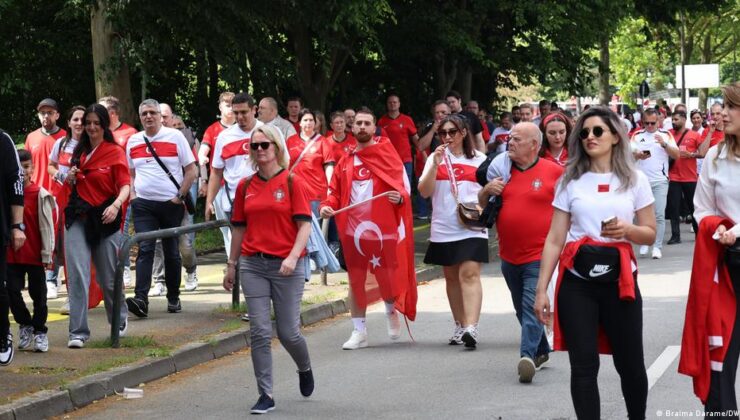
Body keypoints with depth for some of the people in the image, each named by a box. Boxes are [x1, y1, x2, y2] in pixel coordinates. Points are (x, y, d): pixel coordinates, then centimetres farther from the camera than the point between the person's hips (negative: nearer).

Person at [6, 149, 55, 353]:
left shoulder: (40, 194, -8)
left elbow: (47, 225, -7)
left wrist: (47, 254, -9)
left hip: (35, 254, -3)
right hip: (11, 254, 3)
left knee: (38, 294, 6)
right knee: (12, 291, 2)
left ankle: (39, 331, 19)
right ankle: (25, 324, 23)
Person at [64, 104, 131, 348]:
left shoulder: (115, 152, -2)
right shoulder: (79, 152, 12)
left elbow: (125, 186, -11)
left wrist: (116, 205, -30)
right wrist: (70, 178, 0)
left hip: (104, 219, -3)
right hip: (78, 218, 3)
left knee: (109, 278, 9)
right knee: (77, 275, -9)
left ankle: (120, 321, 34)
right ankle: (78, 332, -9)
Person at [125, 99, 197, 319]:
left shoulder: (175, 136, -2)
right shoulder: (133, 141, 9)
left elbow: (191, 170, -1)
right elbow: (130, 172, 21)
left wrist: (180, 196, -9)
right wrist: (131, 194, 4)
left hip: (171, 203, -2)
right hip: (143, 204, 2)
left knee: (171, 252, 8)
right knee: (145, 249, -11)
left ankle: (173, 298, 20)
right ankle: (141, 299, -21)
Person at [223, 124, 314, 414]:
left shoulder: (292, 182, -3)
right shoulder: (245, 186, 9)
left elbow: (305, 224, -7)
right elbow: (239, 227, 15)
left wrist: (293, 256, -21)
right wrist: (231, 266, 16)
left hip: (286, 267, -3)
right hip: (253, 265, 3)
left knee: (288, 332, 1)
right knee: (259, 332, -3)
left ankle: (305, 369, 34)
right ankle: (266, 395, 2)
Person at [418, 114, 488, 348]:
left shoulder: (479, 159, 7)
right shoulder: (436, 158, 9)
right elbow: (424, 192, 0)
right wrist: (435, 165, -11)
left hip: (471, 228, -3)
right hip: (443, 229, 3)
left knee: (469, 274, -16)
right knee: (452, 278, 10)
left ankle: (471, 327, -26)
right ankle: (459, 326, 20)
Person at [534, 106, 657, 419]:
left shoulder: (635, 180, 6)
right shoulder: (570, 181, 6)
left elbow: (650, 234, 9)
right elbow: (554, 239, 5)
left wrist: (627, 230, -13)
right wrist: (541, 289, -2)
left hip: (619, 280, 0)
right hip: (577, 281, 0)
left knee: (630, 363, 5)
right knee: (583, 365, -4)